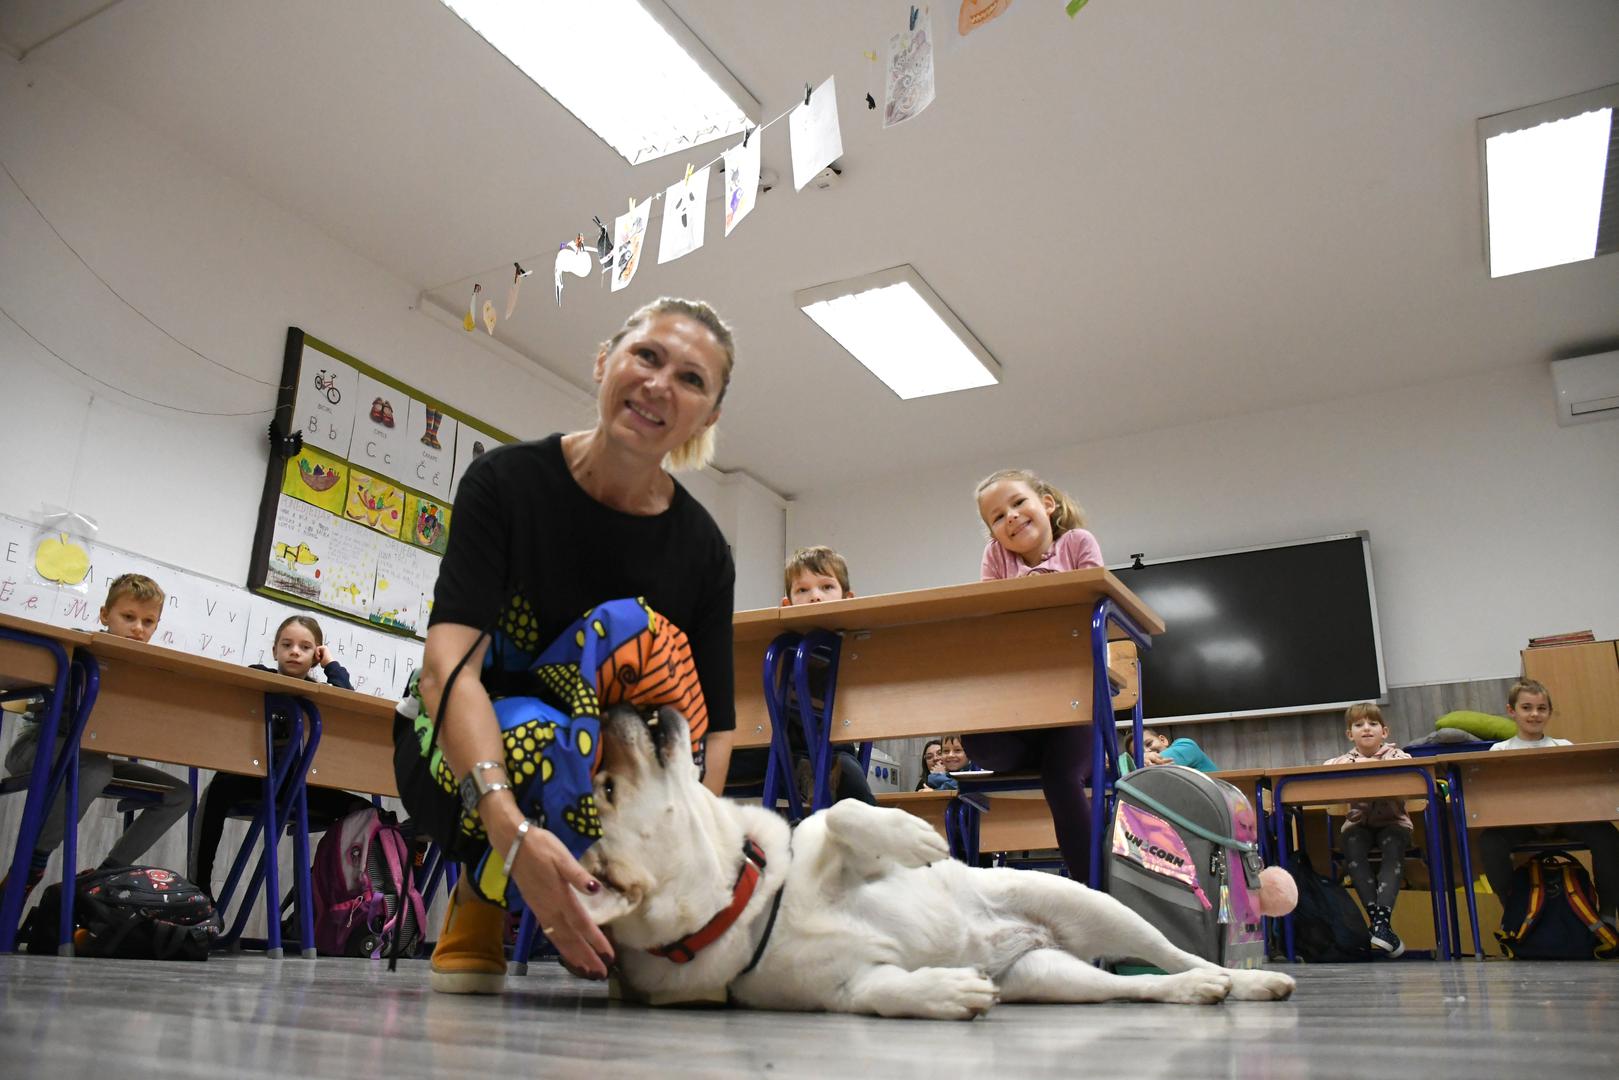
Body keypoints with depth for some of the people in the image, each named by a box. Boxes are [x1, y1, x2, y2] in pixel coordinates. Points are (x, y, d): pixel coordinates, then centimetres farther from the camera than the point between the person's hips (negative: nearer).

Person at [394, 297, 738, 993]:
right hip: (456, 753, -2)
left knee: (634, 632, -29)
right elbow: (448, 662, -29)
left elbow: (713, 725, -10)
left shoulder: (703, 549, -8)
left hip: (611, 776, 2)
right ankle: (480, 895, -3)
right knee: (536, 742, -38)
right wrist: (511, 830, -45)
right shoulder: (508, 480, -16)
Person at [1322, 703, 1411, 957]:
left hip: (1392, 821, -1)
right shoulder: (1348, 758, 8)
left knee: (1393, 849, -34)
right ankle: (1376, 917, -34)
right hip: (1359, 823, 1)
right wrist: (1357, 763, -19)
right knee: (1352, 848, -32)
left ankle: (1382, 922, -41)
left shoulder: (1394, 754, 3)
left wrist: (1377, 764, -26)